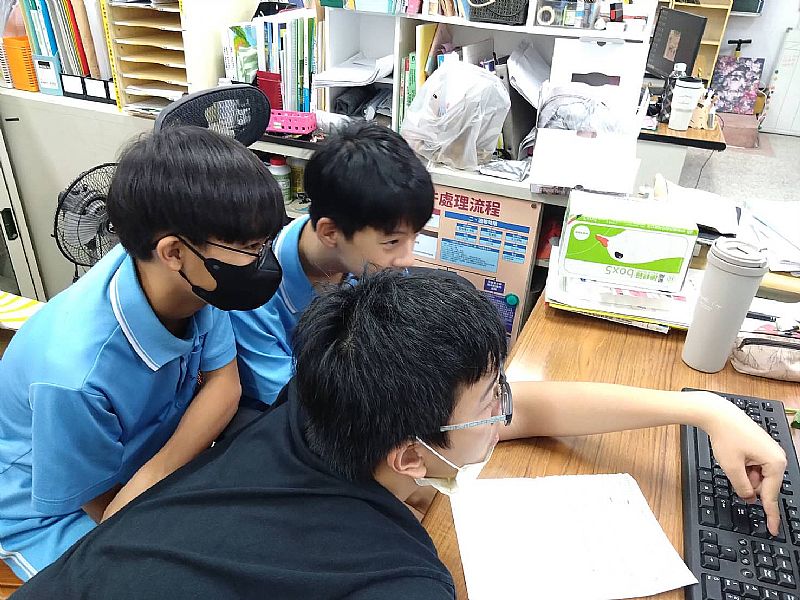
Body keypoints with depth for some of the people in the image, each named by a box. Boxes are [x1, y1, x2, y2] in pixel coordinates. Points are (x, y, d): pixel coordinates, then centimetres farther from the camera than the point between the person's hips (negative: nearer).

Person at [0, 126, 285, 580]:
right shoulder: (75, 375, -38)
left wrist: (158, 470, -27)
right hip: (53, 512, -5)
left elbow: (224, 383, -14)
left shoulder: (191, 279, -25)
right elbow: (108, 510, -21)